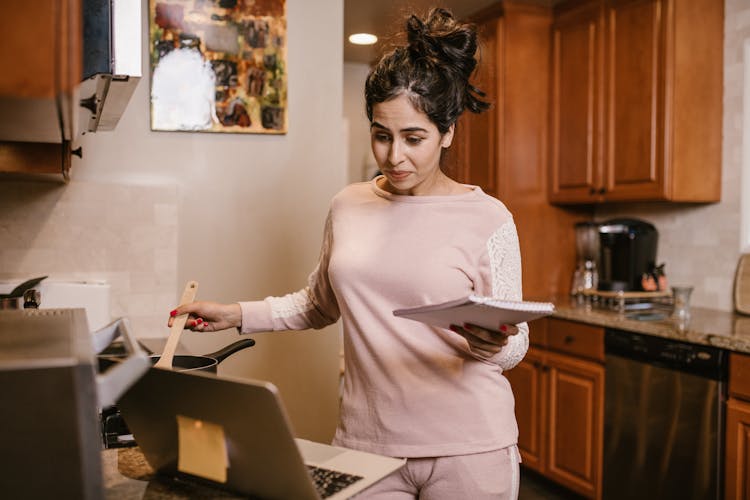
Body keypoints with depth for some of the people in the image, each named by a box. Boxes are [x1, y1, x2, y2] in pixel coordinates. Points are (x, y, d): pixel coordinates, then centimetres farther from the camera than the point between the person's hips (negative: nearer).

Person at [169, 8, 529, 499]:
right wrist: (237, 314, 5)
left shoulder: (486, 217, -9)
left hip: (469, 446, -2)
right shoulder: (349, 206, 3)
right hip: (366, 441, 3)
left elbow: (514, 345, -3)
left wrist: (490, 345, -26)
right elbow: (319, 304, 16)